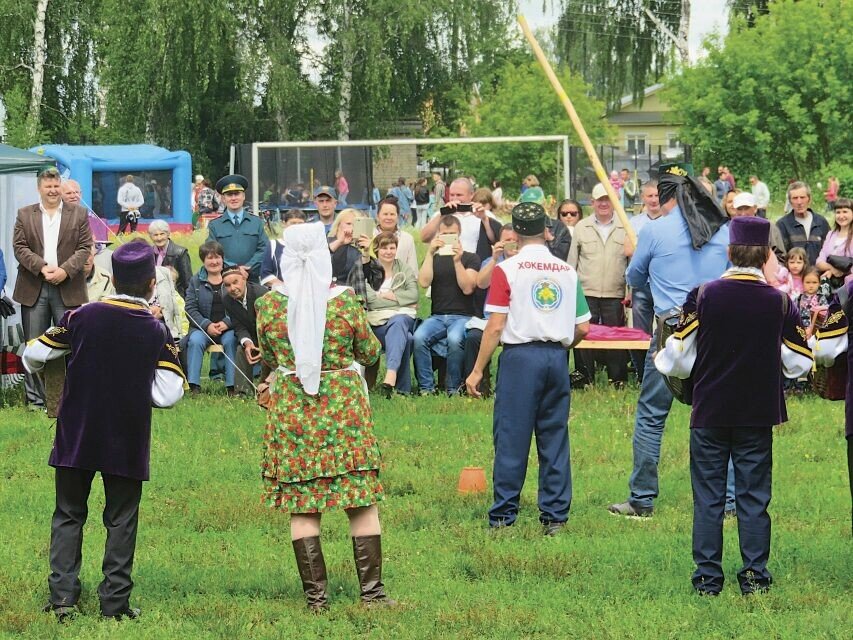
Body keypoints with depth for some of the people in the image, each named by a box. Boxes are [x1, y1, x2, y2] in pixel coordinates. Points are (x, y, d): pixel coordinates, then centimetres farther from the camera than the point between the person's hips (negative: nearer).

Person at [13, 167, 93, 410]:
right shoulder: (25, 215, 10)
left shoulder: (78, 214, 8)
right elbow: (19, 247, 1)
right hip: (34, 289, 1)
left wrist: (65, 270, -13)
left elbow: (85, 247, 2)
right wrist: (42, 268, -13)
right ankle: (35, 399, 8)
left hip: (68, 288, -1)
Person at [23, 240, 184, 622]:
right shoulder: (157, 332, -7)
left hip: (76, 437, 1)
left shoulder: (83, 317, -5)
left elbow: (34, 355, 1)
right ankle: (114, 601, 4)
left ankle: (62, 595, 2)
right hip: (127, 443, -1)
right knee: (121, 520, 8)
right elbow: (169, 394, -10)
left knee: (68, 515, 11)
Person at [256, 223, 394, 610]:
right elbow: (371, 353, 4)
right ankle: (371, 590, 4)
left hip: (290, 408, 1)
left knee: (301, 505, 6)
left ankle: (315, 595, 3)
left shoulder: (269, 305, -5)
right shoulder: (345, 301, -9)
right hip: (344, 404, -1)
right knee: (362, 502, 5)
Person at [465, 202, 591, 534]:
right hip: (557, 357, 4)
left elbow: (495, 327, -9)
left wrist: (477, 370, -4)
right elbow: (583, 328, 8)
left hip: (520, 356, -4)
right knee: (555, 438, 8)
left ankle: (504, 516, 1)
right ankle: (555, 516, 8)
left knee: (511, 438, -1)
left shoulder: (507, 269, -4)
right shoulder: (567, 271, 8)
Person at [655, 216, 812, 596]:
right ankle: (754, 575, 7)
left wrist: (663, 361, 18)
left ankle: (707, 578, 5)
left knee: (708, 497, 5)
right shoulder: (779, 302, -5)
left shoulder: (703, 297, -8)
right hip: (758, 416, 1)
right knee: (754, 497, 7)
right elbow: (798, 365, 1)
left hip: (710, 413, 0)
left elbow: (677, 361, -5)